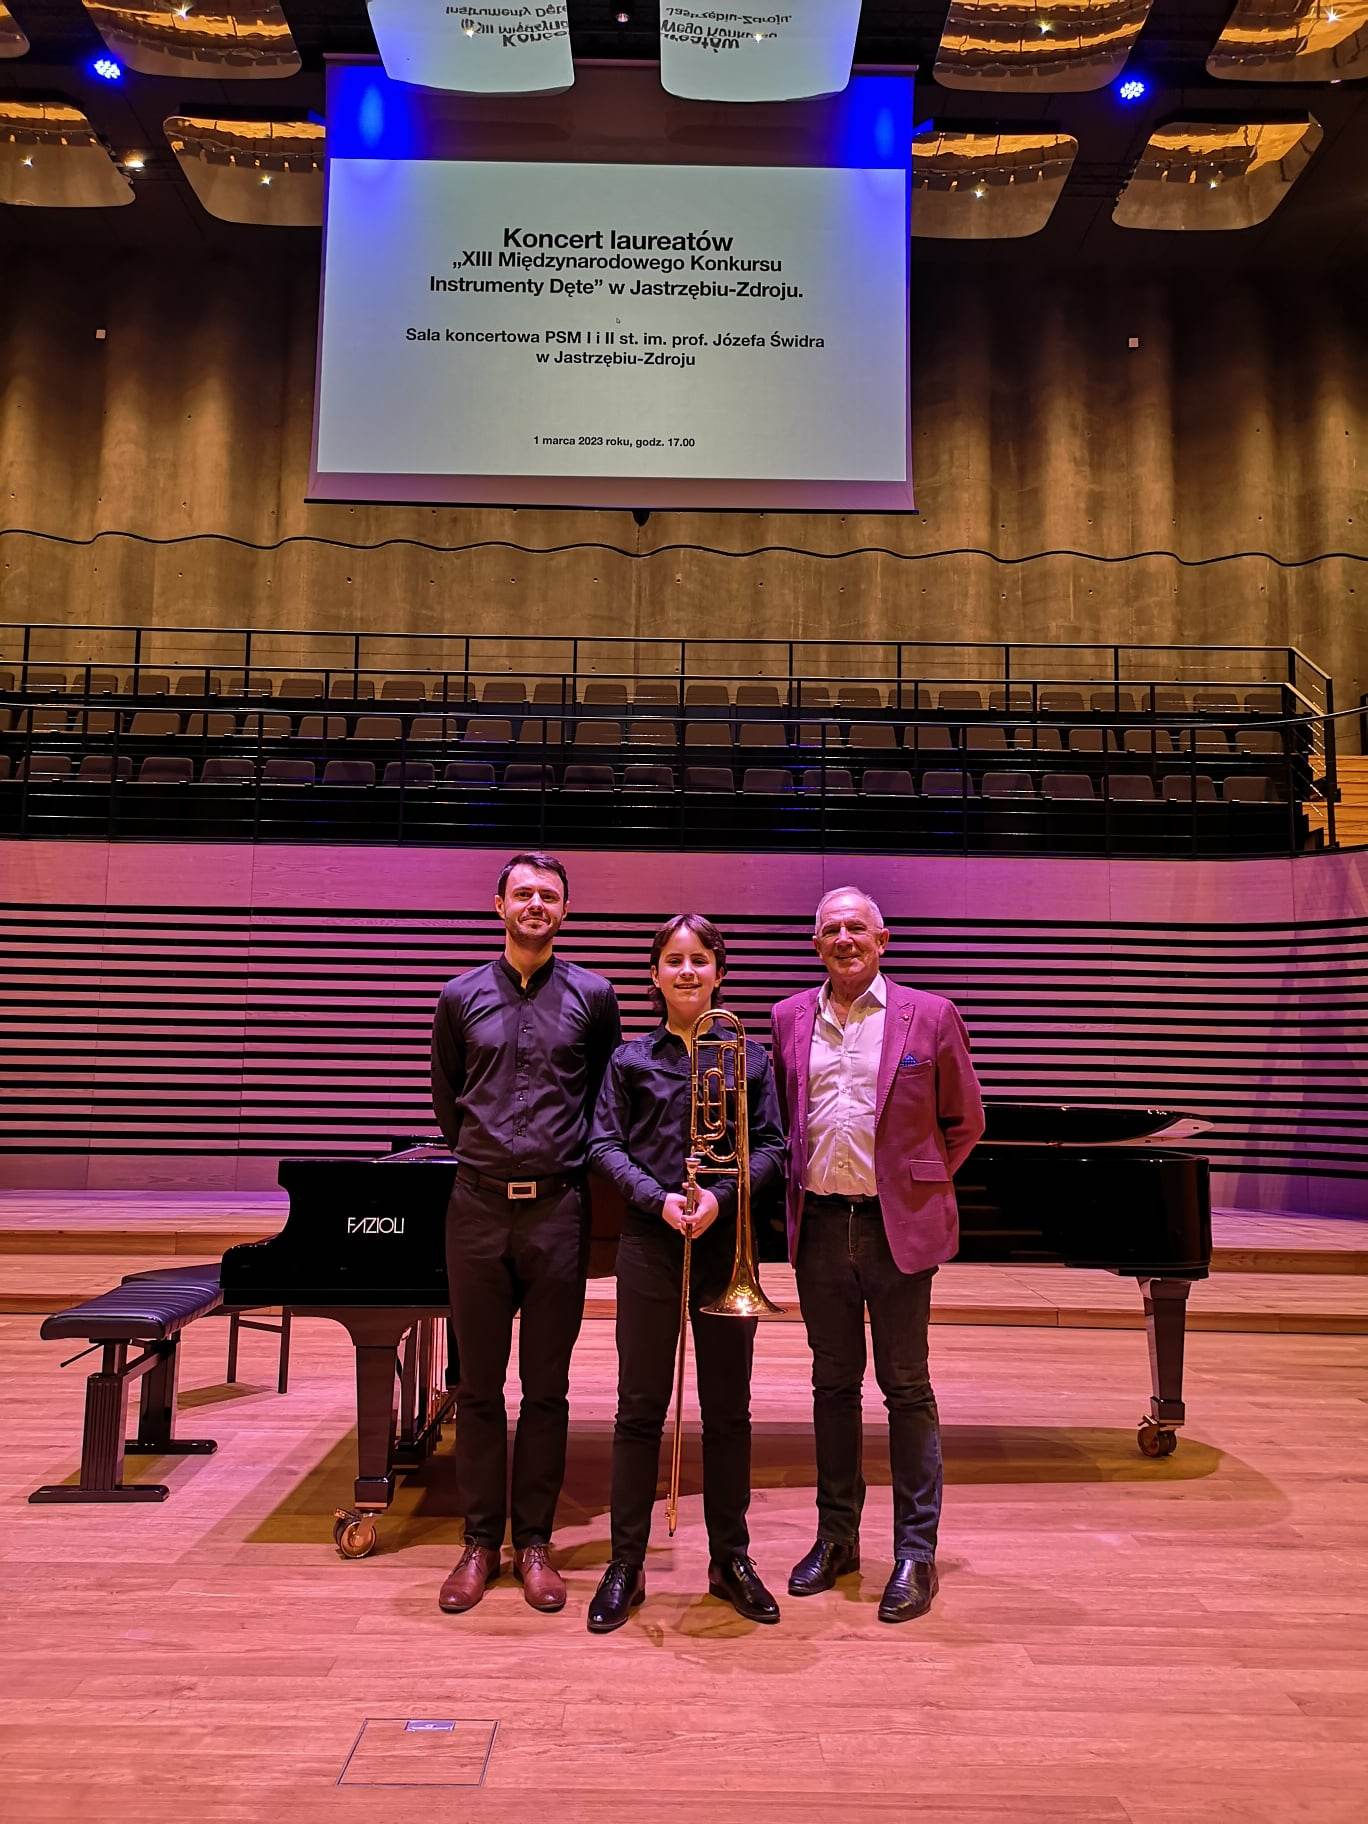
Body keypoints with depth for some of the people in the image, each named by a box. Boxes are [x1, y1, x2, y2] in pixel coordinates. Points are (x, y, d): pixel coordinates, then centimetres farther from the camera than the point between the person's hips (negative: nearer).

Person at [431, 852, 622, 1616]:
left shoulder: (593, 996, 2)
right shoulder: (461, 998, 6)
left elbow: (607, 1100, 11)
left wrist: (563, 1161, 9)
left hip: (557, 1208, -1)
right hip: (479, 1208, 1)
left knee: (546, 1388, 8)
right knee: (479, 1387, 10)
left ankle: (535, 1541, 22)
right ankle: (481, 1542, 23)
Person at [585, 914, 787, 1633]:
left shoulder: (749, 1057, 4)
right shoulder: (630, 1058, 3)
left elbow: (770, 1146, 0)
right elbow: (604, 1145, -1)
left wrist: (720, 1196, -16)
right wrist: (659, 1198, -16)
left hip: (724, 1242, 1)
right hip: (650, 1241, 0)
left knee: (728, 1408, 10)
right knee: (640, 1407, 6)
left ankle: (730, 1558, 26)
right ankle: (625, 1565, 20)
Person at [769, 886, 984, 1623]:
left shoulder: (929, 1016, -3)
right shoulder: (789, 1018, 6)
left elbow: (964, 1123, 4)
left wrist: (917, 1187, 2)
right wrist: (797, 1187, 5)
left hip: (897, 1228, -3)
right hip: (819, 1226, 3)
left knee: (907, 1390, 6)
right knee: (832, 1385, 15)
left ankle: (916, 1554, 19)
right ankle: (836, 1535, 29)